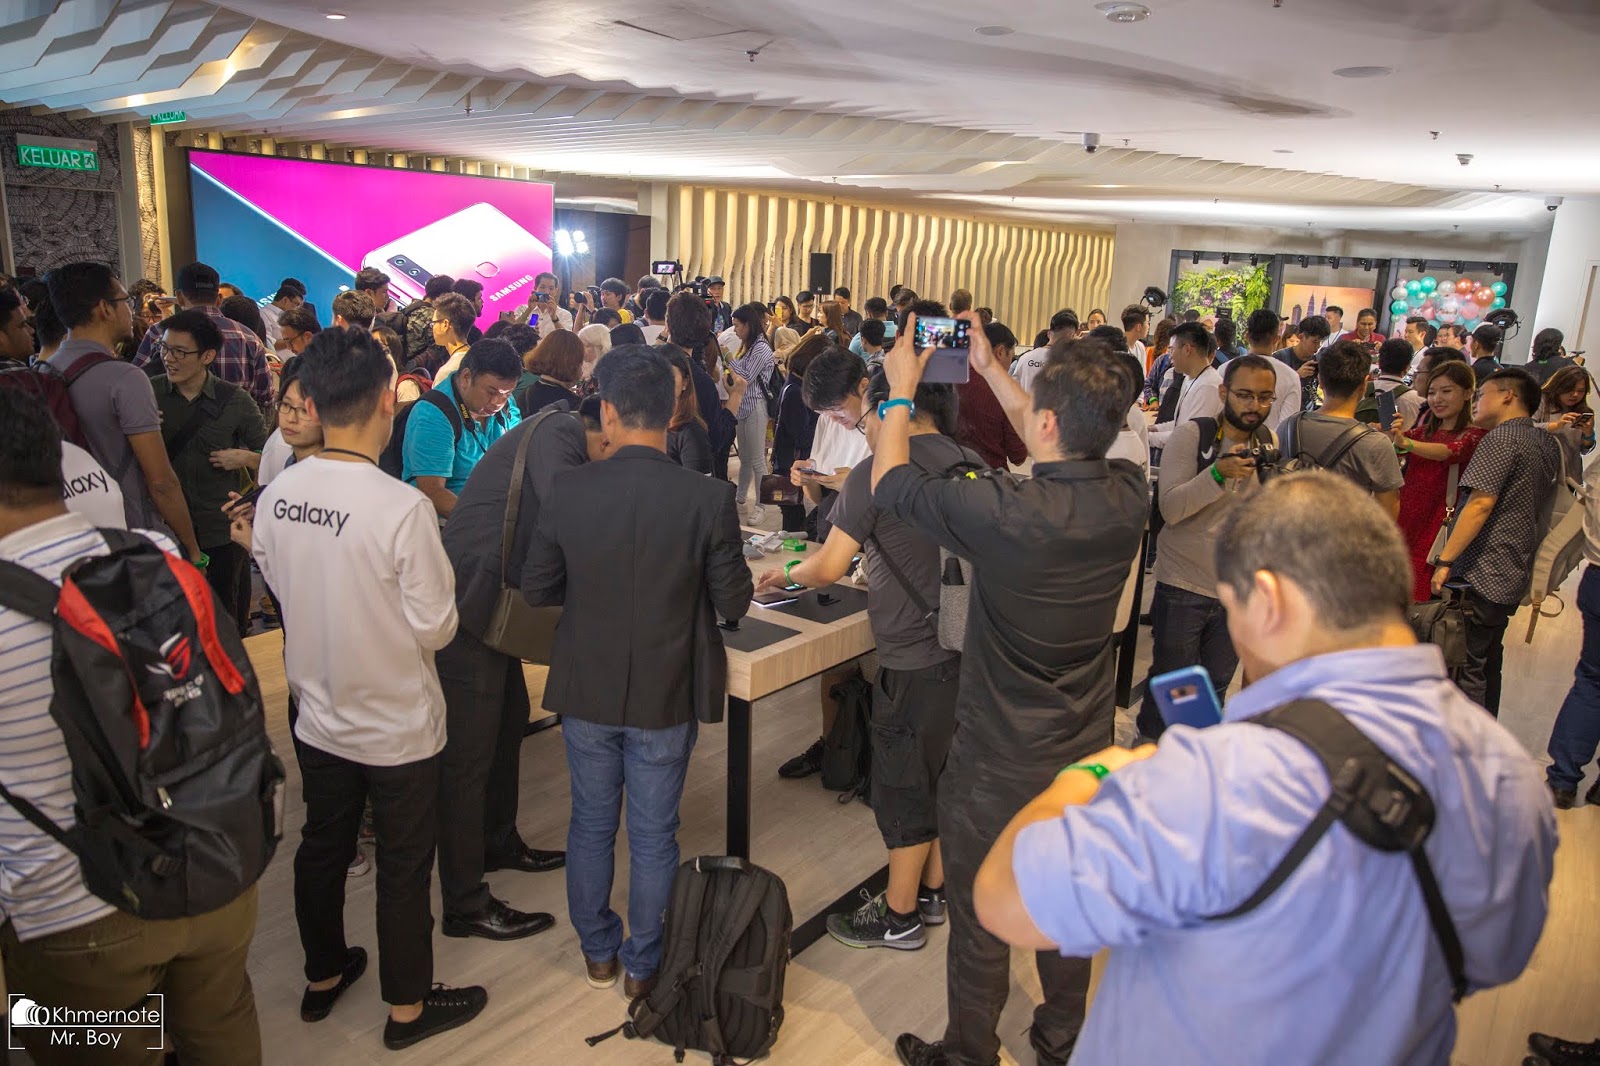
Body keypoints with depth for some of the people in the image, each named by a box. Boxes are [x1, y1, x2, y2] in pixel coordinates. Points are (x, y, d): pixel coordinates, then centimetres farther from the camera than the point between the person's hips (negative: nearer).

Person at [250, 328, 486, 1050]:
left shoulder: (274, 497, -10)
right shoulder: (402, 506, -28)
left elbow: (281, 589, 6)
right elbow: (435, 628, -21)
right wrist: (447, 598, -1)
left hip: (317, 715, 6)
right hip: (395, 724, -5)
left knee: (323, 847, 24)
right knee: (403, 867, 13)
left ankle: (322, 977, 45)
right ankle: (407, 1006, 32)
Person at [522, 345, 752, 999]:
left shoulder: (567, 492, -14)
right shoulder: (709, 499, -18)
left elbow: (536, 590, -4)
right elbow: (734, 604, -10)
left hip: (586, 690, 2)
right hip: (666, 697, -1)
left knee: (591, 823, 21)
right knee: (653, 835, 16)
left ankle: (598, 952, 39)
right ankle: (642, 966, 33)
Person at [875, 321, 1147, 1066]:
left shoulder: (1004, 514, -31)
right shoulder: (1127, 496, -13)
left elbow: (889, 482, -15)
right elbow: (1067, 444, 9)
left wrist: (901, 392, 0)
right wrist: (990, 370, 15)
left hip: (997, 760, -5)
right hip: (1085, 752, 6)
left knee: (980, 919, 16)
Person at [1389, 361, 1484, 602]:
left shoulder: (1475, 435, -4)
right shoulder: (1424, 429, 16)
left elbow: (1448, 451, -26)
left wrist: (1406, 443, -44)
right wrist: (1391, 435, -19)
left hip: (1440, 525, -5)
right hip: (1406, 517, 5)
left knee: (1422, 596, -6)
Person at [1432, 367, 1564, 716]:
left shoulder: (1502, 438, -13)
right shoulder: (1548, 443, 15)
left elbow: (1481, 503, -21)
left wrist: (1445, 561, -19)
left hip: (1480, 575, -9)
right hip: (1515, 577, 9)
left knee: (1465, 667, -4)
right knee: (1487, 666, 18)